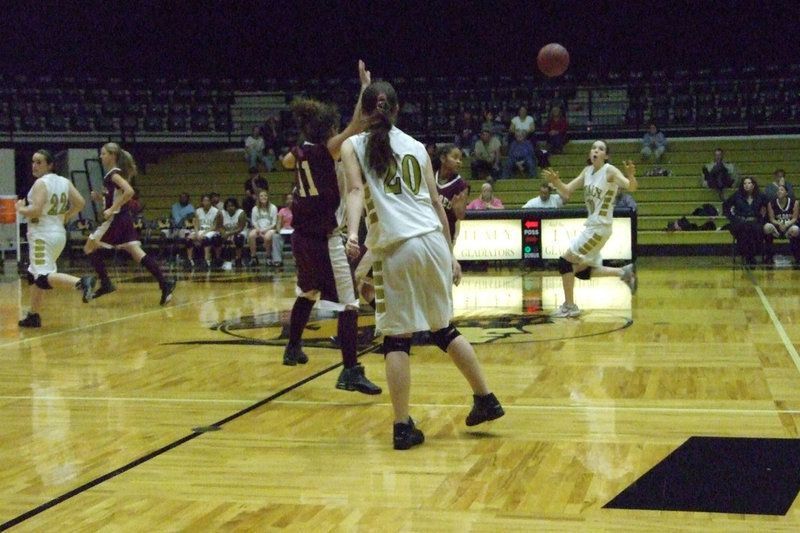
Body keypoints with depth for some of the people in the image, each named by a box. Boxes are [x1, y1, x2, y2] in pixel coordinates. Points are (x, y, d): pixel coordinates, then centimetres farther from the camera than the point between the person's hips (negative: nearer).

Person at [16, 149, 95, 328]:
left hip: (42, 235, -9)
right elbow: (80, 203, 5)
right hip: (59, 233, 9)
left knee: (44, 277, -17)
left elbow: (36, 210, -22)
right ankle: (34, 316, 23)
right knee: (34, 274, 20)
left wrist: (21, 208, -3)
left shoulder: (41, 183, -12)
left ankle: (81, 282, -37)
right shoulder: (64, 182, 9)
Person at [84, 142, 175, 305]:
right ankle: (164, 283, -9)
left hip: (116, 219, -9)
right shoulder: (113, 174, 17)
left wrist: (111, 209, -23)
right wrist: (100, 198, 11)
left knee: (89, 248, 3)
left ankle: (105, 284, 0)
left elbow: (129, 192, -26)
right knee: (137, 253, 0)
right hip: (123, 220, 9)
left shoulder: (114, 174, -11)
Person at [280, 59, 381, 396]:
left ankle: (293, 349, 42)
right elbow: (357, 125, -24)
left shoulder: (298, 153, 9)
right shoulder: (327, 150, -11)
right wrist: (365, 86, -19)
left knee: (307, 294, 29)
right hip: (325, 240, -8)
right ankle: (351, 372, -17)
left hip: (302, 238, 8)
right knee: (348, 304, -9)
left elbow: (286, 162, 35)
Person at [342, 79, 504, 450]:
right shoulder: (416, 147, 17)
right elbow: (436, 203, 15)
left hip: (395, 247, -3)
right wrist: (451, 255, 19)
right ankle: (486, 400, 24)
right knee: (443, 328, 18)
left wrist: (352, 232, -24)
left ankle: (403, 427, 1)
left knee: (396, 337, 3)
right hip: (433, 240, 4)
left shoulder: (353, 146, 8)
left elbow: (355, 188, -10)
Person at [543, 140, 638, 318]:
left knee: (565, 261, -10)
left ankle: (569, 306, -1)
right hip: (591, 225, 9)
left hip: (600, 228, -9)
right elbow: (567, 191, 9)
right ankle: (624, 272, 20)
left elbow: (631, 187, -26)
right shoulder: (587, 171, 9)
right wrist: (555, 181, -12)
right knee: (582, 271, 13)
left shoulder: (610, 171, -13)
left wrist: (631, 175, -48)